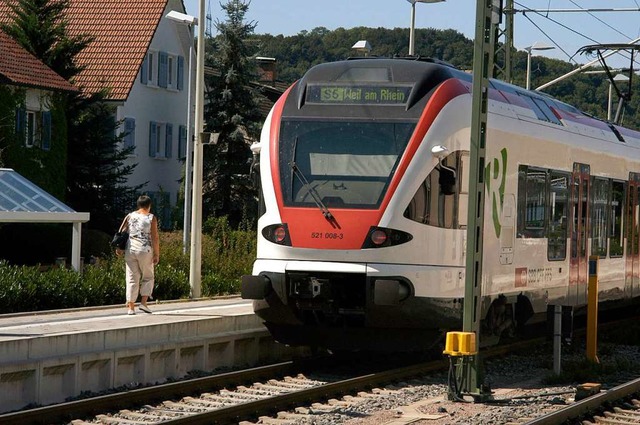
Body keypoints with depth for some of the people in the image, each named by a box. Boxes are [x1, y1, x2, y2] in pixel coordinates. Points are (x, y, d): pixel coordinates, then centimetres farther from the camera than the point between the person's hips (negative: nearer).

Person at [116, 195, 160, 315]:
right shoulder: (151, 218, -2)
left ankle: (130, 307, 2)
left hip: (130, 250, 3)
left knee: (132, 279, 5)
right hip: (145, 251, -3)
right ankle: (143, 303, 0)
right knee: (148, 277, 13)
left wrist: (119, 249, 9)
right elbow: (155, 238, -6)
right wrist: (156, 254, -3)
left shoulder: (130, 216, 8)